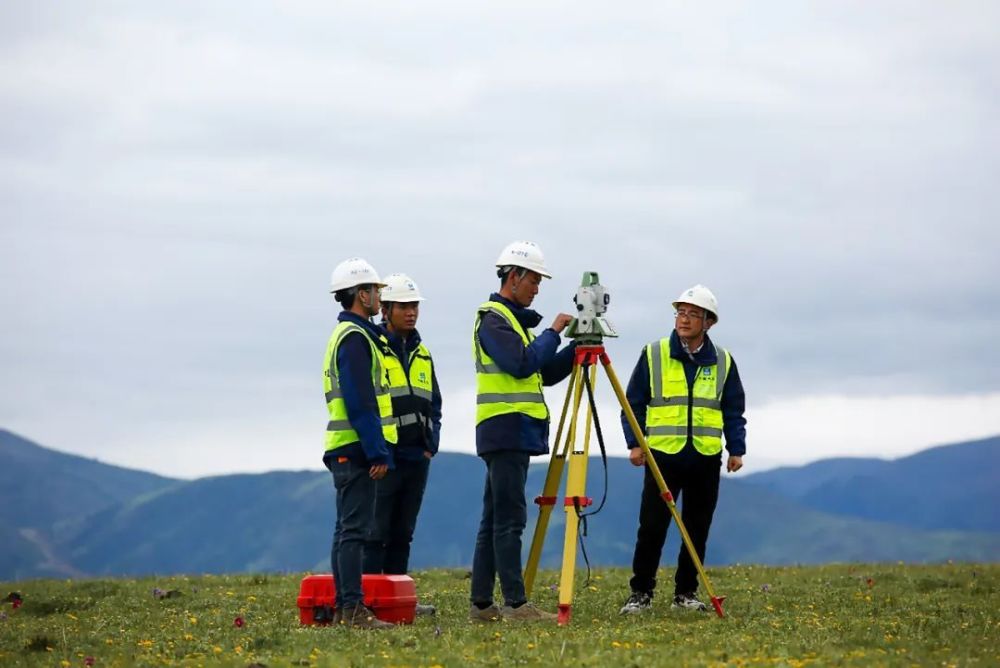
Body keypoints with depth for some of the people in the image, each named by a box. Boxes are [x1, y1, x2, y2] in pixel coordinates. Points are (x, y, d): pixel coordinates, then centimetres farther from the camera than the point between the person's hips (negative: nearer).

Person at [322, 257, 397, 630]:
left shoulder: (345, 334, 19)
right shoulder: (355, 337, -13)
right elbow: (360, 402, -20)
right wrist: (378, 452, -20)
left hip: (345, 449, 10)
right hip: (357, 449, -10)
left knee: (348, 528, 10)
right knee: (355, 529, -11)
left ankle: (343, 608, 12)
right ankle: (353, 609, -14)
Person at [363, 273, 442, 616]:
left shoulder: (422, 352, 16)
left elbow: (433, 402, 21)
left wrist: (431, 443, 8)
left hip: (417, 458, 7)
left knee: (402, 534, 10)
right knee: (376, 533, -7)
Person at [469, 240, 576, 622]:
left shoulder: (514, 319, 22)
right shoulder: (493, 319, -8)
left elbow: (546, 373, 20)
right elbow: (522, 364, -21)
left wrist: (577, 348, 7)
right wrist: (553, 332, -11)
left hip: (513, 432, 10)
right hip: (506, 429, -10)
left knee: (494, 519, 9)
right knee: (509, 519, -12)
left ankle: (482, 604, 10)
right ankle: (515, 604, -15)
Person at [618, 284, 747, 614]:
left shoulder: (722, 361, 9)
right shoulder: (653, 355, 2)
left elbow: (733, 411, 13)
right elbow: (634, 403, 4)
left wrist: (736, 449, 3)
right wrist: (634, 442, -5)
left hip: (706, 459, 2)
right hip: (662, 454, -2)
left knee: (697, 530, 6)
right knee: (652, 527, -5)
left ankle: (686, 593, 15)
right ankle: (640, 593, 3)